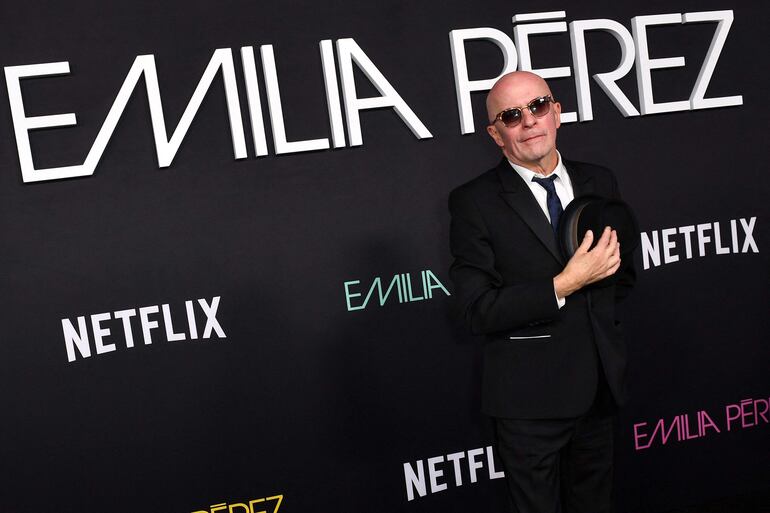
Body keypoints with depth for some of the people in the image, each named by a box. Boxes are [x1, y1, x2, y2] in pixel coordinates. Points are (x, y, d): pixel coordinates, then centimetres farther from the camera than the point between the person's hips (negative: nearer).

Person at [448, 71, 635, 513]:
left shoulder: (600, 182, 5)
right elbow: (479, 310, -16)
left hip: (601, 388, 5)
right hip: (530, 397, -5)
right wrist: (563, 285, -22)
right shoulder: (474, 202, -11)